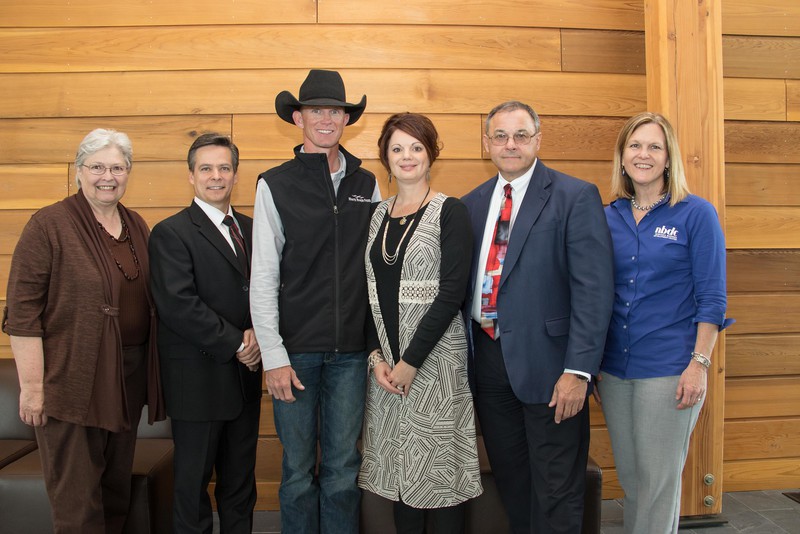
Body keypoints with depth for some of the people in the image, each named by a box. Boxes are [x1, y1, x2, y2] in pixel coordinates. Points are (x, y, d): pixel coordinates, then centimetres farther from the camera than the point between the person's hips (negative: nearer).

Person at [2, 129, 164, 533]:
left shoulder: (137, 226, 10)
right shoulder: (49, 226, -8)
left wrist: (152, 370, 11)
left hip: (129, 376, 6)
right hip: (72, 380, -6)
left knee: (118, 488, 17)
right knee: (76, 500, 3)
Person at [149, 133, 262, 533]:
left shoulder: (251, 229, 11)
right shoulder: (171, 233, -7)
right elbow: (178, 305, -17)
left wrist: (258, 332, -9)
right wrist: (236, 344, -15)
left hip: (245, 376, 6)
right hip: (199, 379, -5)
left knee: (241, 484, 16)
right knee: (193, 485, 8)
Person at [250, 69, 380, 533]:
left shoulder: (366, 184, 8)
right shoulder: (276, 185, 0)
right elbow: (263, 278, -3)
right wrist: (274, 356, -8)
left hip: (351, 350, 2)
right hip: (296, 348, -2)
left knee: (343, 468, 10)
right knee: (299, 469, 9)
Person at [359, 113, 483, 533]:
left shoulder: (450, 212, -4)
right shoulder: (378, 215, 11)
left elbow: (451, 293, -12)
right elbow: (369, 293, 10)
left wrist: (410, 362, -14)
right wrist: (377, 356, -3)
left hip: (435, 356, -5)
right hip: (386, 361, 5)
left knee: (439, 466, 1)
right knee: (398, 466, 11)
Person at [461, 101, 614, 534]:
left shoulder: (576, 197, -6)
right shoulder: (472, 204, 11)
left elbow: (593, 289, -13)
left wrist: (578, 370, -18)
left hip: (546, 361, -5)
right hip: (486, 355, 5)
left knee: (555, 494, 6)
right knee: (510, 481, 18)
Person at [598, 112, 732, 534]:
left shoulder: (696, 214, -5)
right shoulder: (609, 217, 6)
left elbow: (711, 297, -6)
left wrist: (699, 364, -13)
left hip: (669, 370, -4)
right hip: (614, 368, 4)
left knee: (658, 479, 5)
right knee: (628, 473, 15)